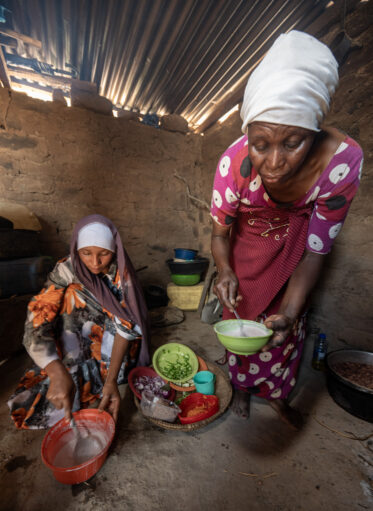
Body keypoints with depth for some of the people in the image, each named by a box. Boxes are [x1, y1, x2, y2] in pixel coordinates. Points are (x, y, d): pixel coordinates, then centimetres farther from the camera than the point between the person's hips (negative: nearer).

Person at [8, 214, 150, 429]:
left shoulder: (121, 271, -21)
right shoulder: (66, 271, -22)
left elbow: (125, 324, -25)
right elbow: (35, 324, -30)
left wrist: (111, 380, -32)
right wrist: (58, 374, -44)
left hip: (110, 340, 1)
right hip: (75, 339, 0)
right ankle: (71, 372, -9)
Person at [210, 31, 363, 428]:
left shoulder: (342, 160, -33)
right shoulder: (235, 163, -34)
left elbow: (316, 250, -25)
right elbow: (220, 231, -18)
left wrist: (290, 312, -37)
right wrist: (226, 272, -37)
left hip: (295, 241, 1)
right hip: (247, 244, 0)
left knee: (287, 328, 13)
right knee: (241, 318, 12)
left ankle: (277, 395, 46)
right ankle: (242, 389, 46)